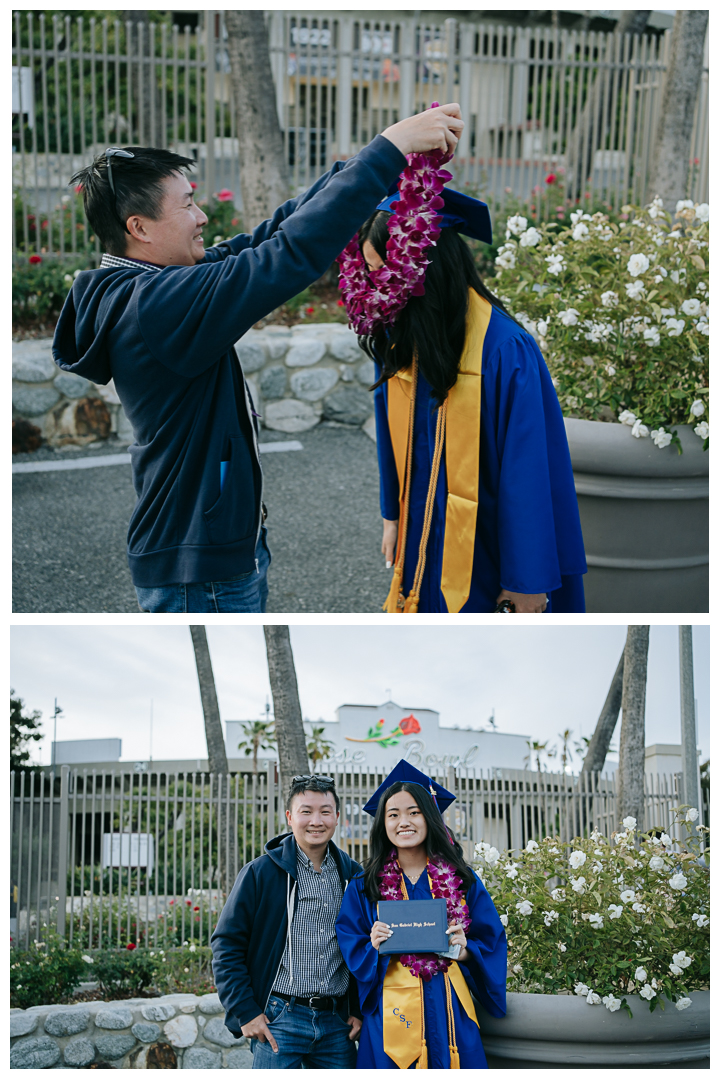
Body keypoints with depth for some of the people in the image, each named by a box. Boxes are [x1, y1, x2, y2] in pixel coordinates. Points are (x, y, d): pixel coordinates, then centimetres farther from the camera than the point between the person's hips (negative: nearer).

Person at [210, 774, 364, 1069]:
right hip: (280, 1021, -3)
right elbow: (226, 945, -3)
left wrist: (360, 1009, 7)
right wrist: (245, 1012, -9)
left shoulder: (353, 875, 8)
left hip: (337, 1023, 4)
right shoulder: (261, 873, -3)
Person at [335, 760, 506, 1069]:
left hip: (450, 1014, 1)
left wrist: (465, 950, -12)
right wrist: (373, 946, -15)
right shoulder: (364, 887, 6)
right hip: (391, 1016, -1)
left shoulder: (463, 881, 7)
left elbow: (492, 942, 8)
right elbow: (351, 950, 5)